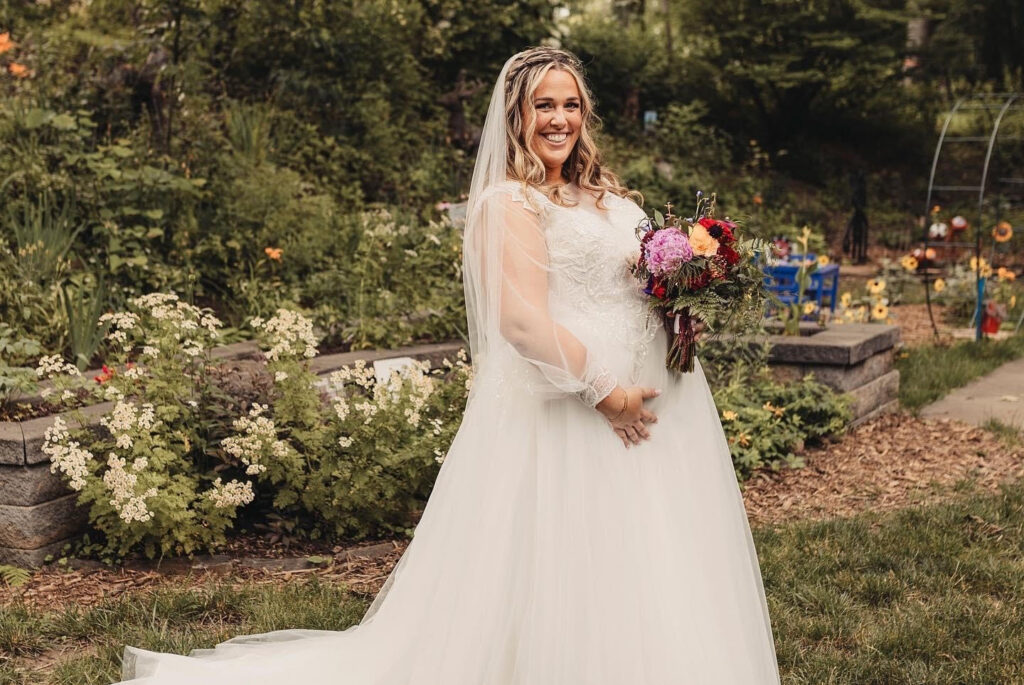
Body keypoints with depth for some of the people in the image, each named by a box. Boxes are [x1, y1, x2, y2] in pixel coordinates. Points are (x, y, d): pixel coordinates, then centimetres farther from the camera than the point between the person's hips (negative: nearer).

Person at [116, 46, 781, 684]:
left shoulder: (606, 193, 17)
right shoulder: (509, 202, -8)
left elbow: (649, 273, 28)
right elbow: (524, 322, -18)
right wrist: (603, 389, -19)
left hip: (650, 403, 8)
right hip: (569, 412, -8)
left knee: (645, 581, 13)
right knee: (568, 579, -3)